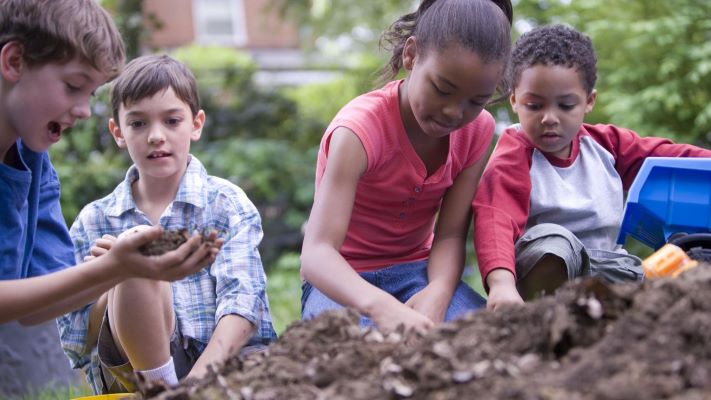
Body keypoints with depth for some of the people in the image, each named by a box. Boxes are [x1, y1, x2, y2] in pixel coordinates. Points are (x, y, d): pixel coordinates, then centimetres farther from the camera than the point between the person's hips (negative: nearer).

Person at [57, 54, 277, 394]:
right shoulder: (94, 221, 9)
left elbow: (242, 302, -8)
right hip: (135, 374, 1)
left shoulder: (228, 205, 6)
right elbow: (75, 343, 7)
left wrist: (199, 377, -24)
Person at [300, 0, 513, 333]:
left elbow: (450, 235, -12)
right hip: (346, 281, -4)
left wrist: (438, 293, -36)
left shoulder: (478, 128, -10)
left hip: (415, 271, 4)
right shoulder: (361, 128, -27)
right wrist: (381, 306, -58)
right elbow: (317, 252, -37)